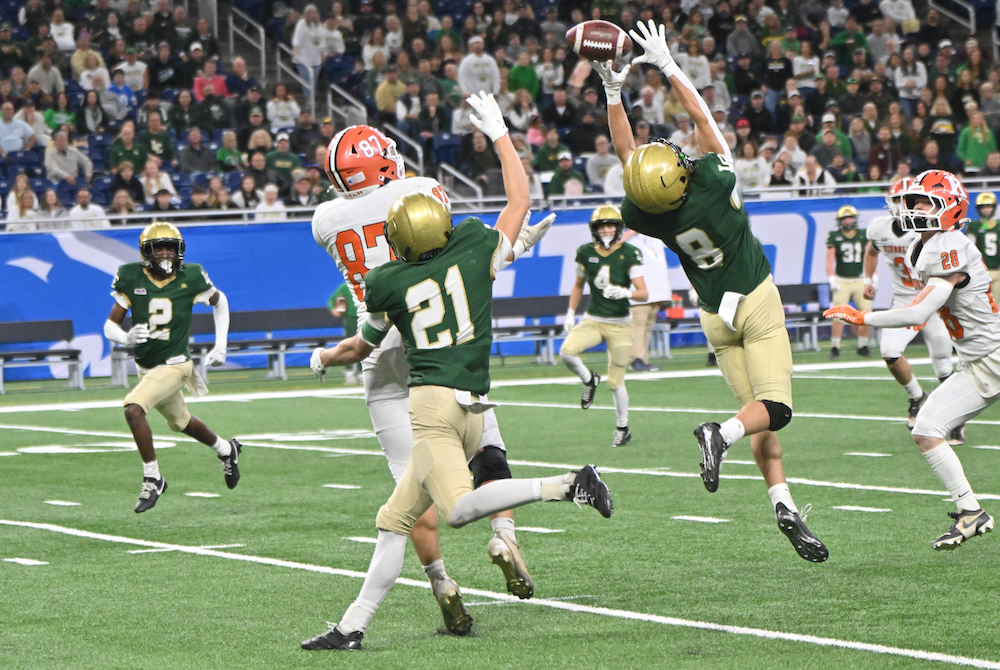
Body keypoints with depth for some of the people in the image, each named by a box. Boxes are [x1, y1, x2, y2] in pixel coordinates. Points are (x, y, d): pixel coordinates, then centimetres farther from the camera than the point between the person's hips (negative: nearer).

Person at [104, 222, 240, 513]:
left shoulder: (190, 279, -12)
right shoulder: (131, 278, -8)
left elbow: (219, 301, 8)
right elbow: (110, 325, -5)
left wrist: (220, 346, 6)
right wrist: (126, 338, -27)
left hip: (174, 365, -5)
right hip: (146, 366, 5)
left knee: (133, 408, -25)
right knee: (180, 422, 23)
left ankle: (152, 478, -12)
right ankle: (227, 450, 51)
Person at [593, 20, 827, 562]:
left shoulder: (647, 216, -15)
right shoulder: (711, 186, -24)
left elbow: (625, 153, -2)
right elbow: (702, 120, -13)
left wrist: (613, 94, -2)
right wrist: (668, 65, -7)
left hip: (717, 316, 4)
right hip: (756, 302, -4)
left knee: (759, 414, 9)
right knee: (774, 409, -7)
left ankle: (783, 504, -3)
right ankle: (723, 433, -36)